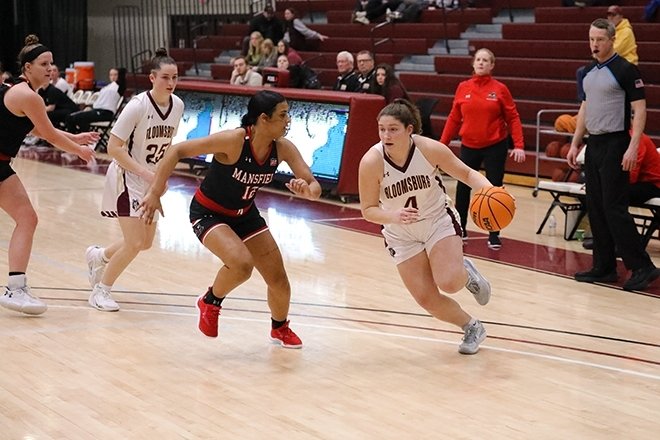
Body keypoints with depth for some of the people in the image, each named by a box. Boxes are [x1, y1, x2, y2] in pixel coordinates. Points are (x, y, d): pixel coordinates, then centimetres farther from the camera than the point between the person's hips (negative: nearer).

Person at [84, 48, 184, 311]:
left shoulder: (177, 105, -4)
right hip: (127, 178, -7)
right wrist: (145, 173, -26)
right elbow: (114, 147, -21)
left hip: (152, 179, 7)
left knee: (146, 242, 14)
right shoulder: (138, 106, -23)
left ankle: (98, 256, 40)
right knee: (135, 244, -13)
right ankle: (101, 290, 8)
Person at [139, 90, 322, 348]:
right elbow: (177, 151, -28)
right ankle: (210, 302, 1)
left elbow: (315, 188, -14)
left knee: (279, 279, 7)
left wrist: (306, 190, -39)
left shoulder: (283, 148, -16)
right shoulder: (234, 140, -31)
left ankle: (280, 329, 37)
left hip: (245, 215, 6)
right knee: (242, 264, -30)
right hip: (208, 213, -6)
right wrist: (155, 193, -32)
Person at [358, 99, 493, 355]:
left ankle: (466, 273, 14)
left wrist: (489, 190, -27)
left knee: (449, 283, -24)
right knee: (427, 300, -5)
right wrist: (394, 216, -34)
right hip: (401, 235, 1)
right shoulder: (371, 162, -23)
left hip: (439, 221, -1)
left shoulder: (431, 149, -21)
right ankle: (472, 328, 23)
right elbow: (368, 210, -14)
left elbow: (466, 173, -7)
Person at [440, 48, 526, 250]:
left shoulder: (500, 89, -5)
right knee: (462, 188, 9)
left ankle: (494, 235, 10)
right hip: (469, 146, 3)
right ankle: (460, 229, 25)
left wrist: (519, 145, -13)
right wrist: (442, 143, 4)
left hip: (495, 146, -2)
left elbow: (513, 118, -4)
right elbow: (454, 118, 6)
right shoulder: (463, 88, 2)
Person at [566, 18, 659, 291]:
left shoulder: (624, 70, -10)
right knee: (595, 209, 8)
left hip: (614, 145, -8)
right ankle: (604, 268, 15)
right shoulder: (589, 72, 13)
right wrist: (575, 144, 15)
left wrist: (633, 147, -20)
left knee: (614, 208, -11)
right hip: (593, 144, 8)